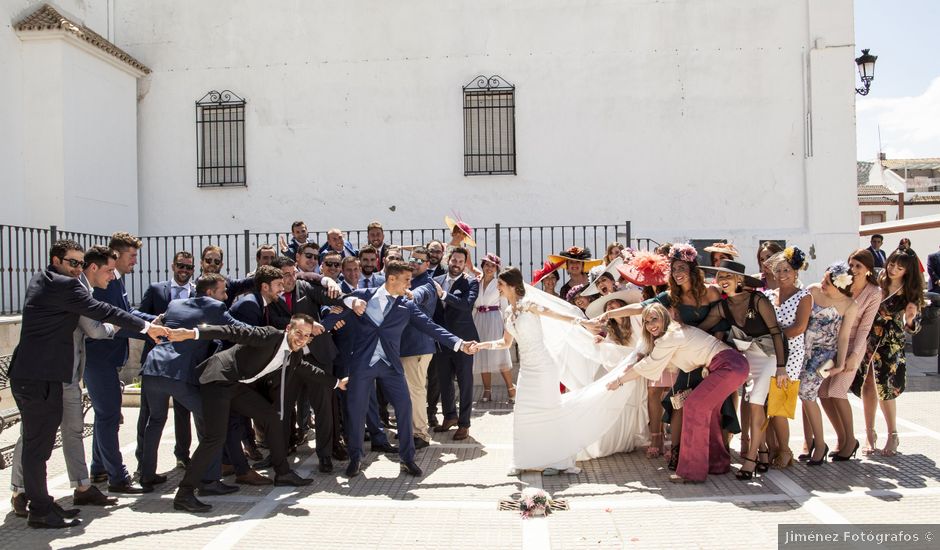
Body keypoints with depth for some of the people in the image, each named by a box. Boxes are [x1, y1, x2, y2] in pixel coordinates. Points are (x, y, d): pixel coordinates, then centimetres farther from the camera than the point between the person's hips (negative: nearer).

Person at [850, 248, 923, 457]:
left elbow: (912, 328, -6)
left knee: (885, 389, -3)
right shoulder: (876, 282, -3)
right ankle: (870, 432, 19)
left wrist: (910, 318, -27)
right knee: (868, 386, 6)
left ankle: (892, 435, 15)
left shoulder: (911, 293, -7)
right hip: (866, 341, 2)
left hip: (890, 346, -2)